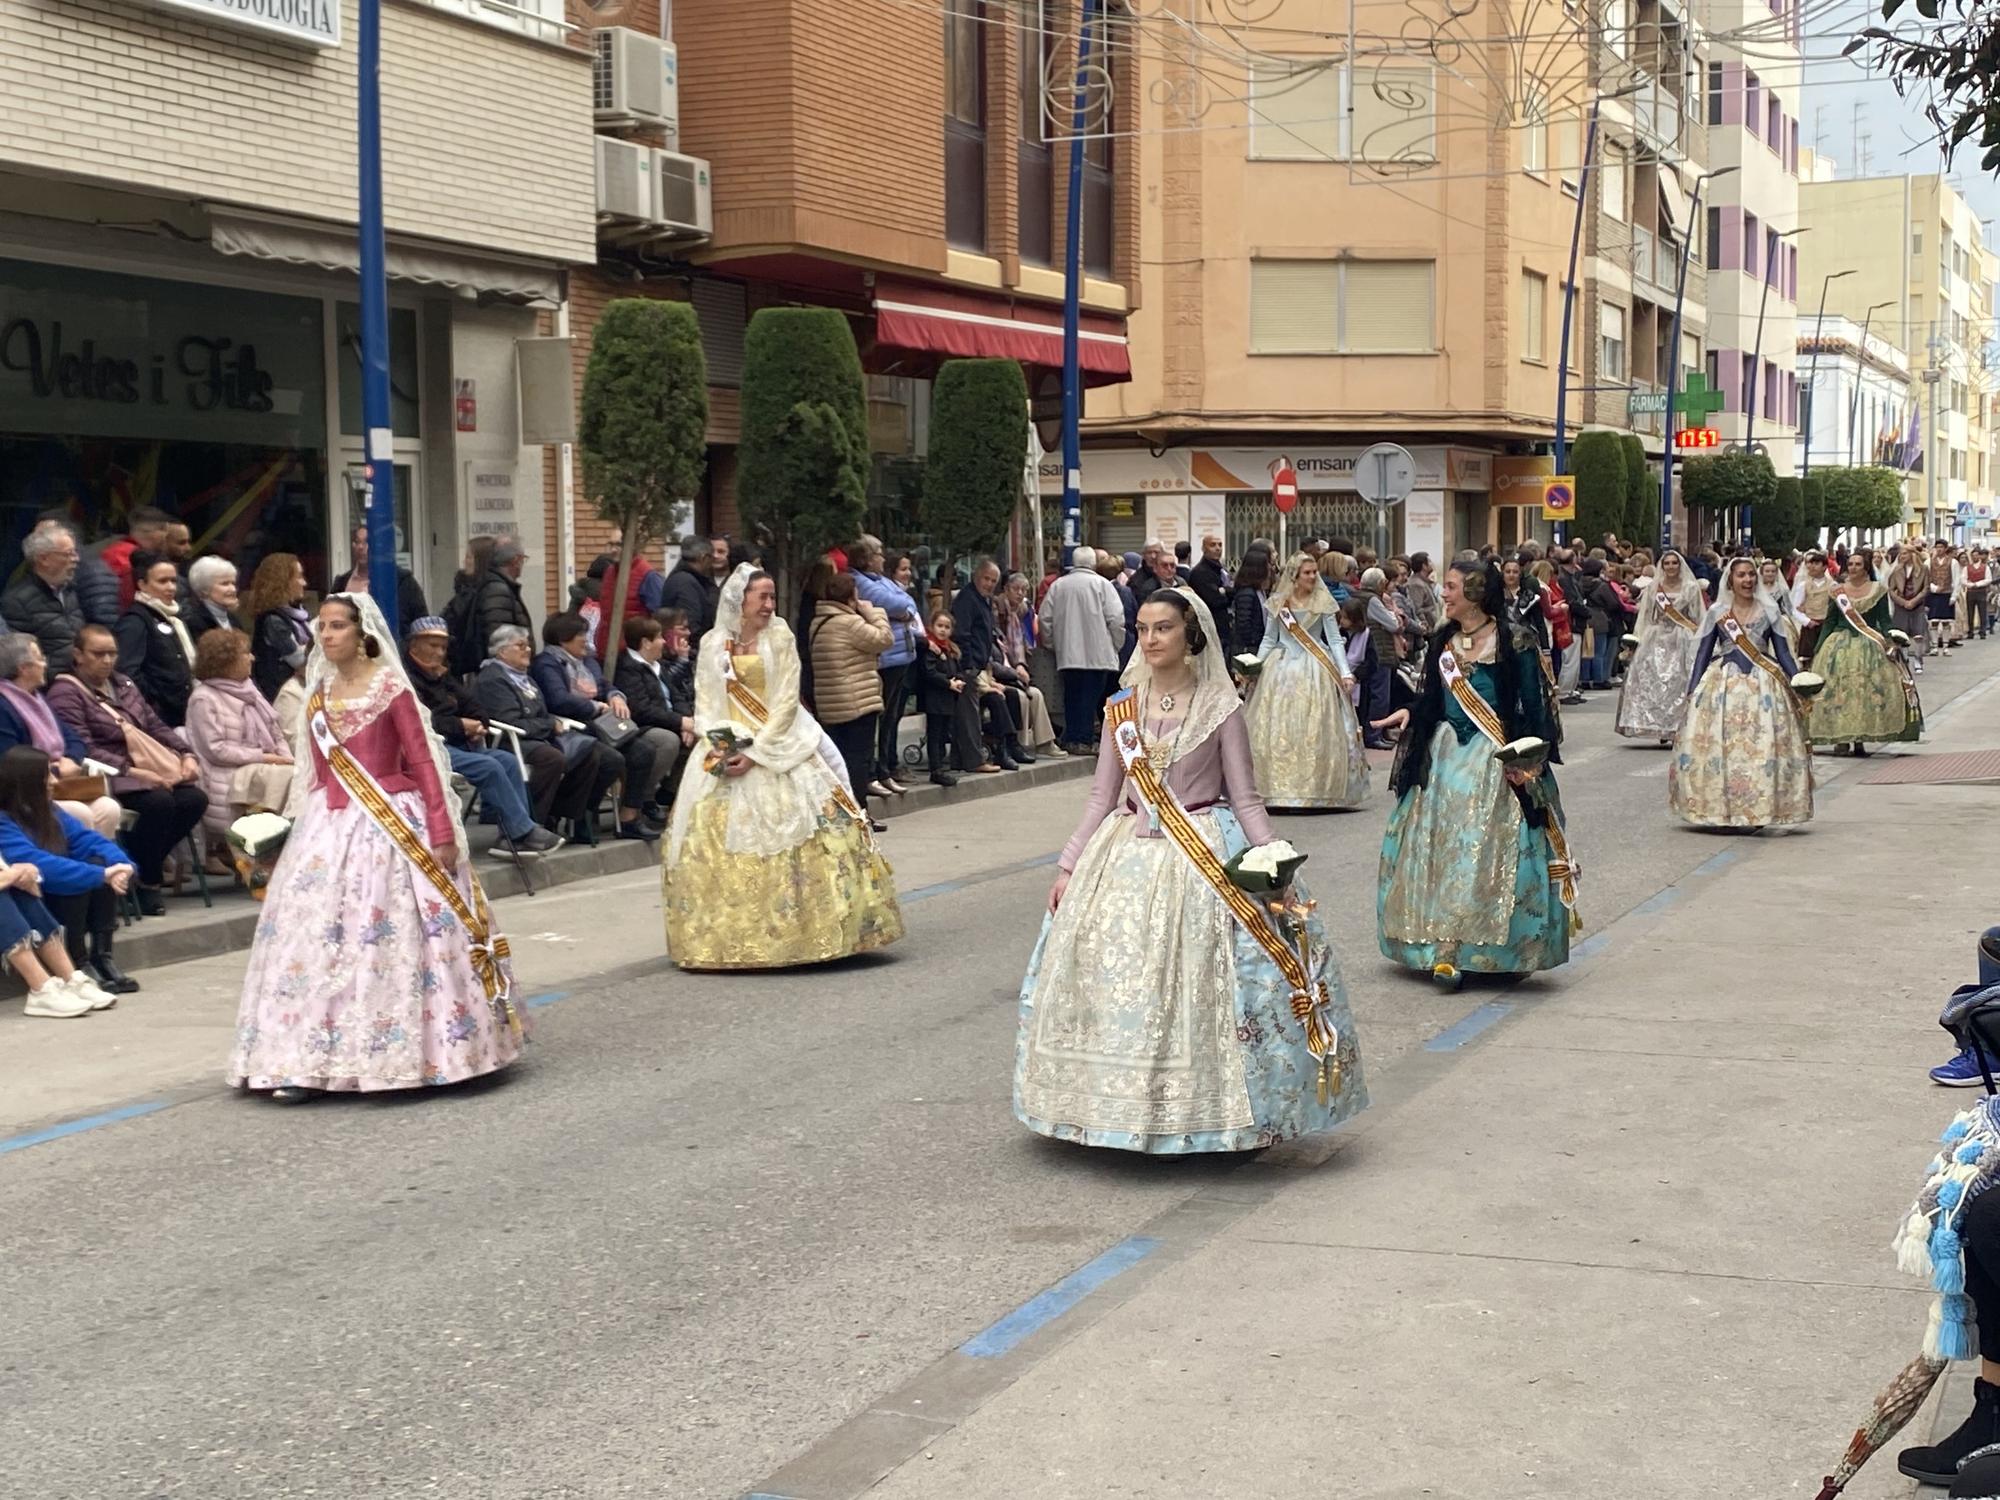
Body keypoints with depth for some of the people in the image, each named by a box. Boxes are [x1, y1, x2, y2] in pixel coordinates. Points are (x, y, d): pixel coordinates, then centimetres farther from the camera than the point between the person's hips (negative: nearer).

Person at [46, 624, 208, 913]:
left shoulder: (123, 685, 22)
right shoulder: (65, 693, -2)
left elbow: (156, 725, 20)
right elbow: (84, 749, -13)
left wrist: (186, 755, 1)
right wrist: (132, 771, -22)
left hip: (151, 769, 7)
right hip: (110, 775, -7)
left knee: (194, 798, -19)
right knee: (159, 802, -32)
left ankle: (148, 867, -5)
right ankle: (146, 881, -14)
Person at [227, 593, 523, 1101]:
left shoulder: (391, 688, -7)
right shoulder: (319, 695, 9)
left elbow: (423, 762, -9)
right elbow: (318, 772, 14)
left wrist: (442, 835, -14)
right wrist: (308, 829, 14)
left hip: (390, 826, -5)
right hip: (329, 828, 6)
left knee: (389, 938, -2)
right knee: (320, 937, 2)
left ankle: (402, 1056, 8)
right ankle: (308, 1062, 4)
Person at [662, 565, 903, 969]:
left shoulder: (780, 637, 0)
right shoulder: (713, 644, 7)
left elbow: (786, 702, -6)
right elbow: (705, 704, 6)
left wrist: (756, 752, -15)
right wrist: (721, 746, -12)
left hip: (778, 749, -2)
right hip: (726, 752, 2)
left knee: (787, 841, -10)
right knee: (715, 841, -2)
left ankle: (795, 931, -4)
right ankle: (725, 936, 4)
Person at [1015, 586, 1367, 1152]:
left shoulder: (1220, 707, -2)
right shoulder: (1123, 708, 7)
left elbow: (1245, 798, -2)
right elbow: (1102, 798, 11)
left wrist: (1277, 867, -12)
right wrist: (1068, 866, 6)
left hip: (1205, 860, -3)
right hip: (1128, 858, 3)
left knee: (1199, 986, -7)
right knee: (1120, 981, 0)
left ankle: (1211, 1109, 4)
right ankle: (1127, 1109, 12)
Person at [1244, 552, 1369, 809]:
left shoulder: (1323, 602, 0)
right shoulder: (1277, 603, 5)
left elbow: (1335, 640, 0)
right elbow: (1268, 640, 12)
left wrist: (1345, 672, -9)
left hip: (1315, 671, -2)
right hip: (1281, 669, 2)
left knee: (1315, 730, -4)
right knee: (1276, 731, -1)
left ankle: (1315, 788, 1)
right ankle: (1278, 788, 6)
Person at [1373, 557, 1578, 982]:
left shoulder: (1513, 643, -8)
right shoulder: (1443, 641, 10)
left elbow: (1533, 707, -9)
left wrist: (1528, 760, -18)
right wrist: (1409, 712, -1)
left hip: (1497, 761, -5)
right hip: (1445, 755, 6)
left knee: (1492, 851, -5)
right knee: (1442, 848, 2)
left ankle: (1501, 952, 5)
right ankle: (1446, 950, 5)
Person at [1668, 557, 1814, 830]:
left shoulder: (1768, 613, 8)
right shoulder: (1716, 612, 6)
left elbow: (1783, 654, 9)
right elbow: (1703, 653, 8)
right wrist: (1691, 691, 2)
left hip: (1763, 686, 0)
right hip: (1723, 684, 0)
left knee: (1761, 747, -5)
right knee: (1719, 745, -5)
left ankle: (1758, 811, 0)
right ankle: (1719, 809, 1)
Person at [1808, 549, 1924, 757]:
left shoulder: (1879, 591, 3)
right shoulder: (1838, 591, 5)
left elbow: (1884, 621, 3)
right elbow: (1830, 622, 8)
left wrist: (1892, 640, -13)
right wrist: (1818, 649, 4)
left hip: (1869, 646, -1)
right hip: (1840, 644, 1)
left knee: (1867, 691, -4)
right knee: (1838, 691, -5)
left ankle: (1860, 739, 3)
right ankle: (1840, 739, 0)